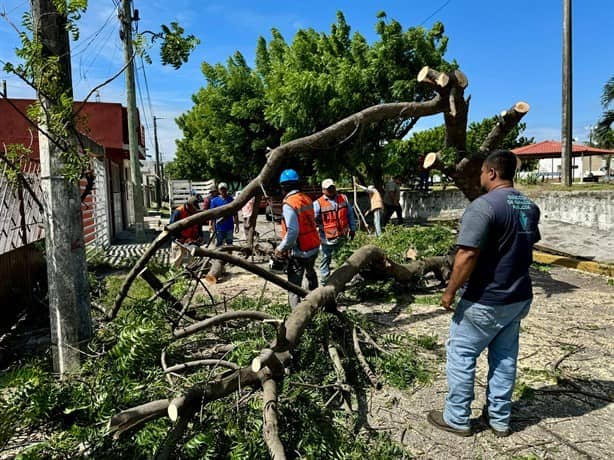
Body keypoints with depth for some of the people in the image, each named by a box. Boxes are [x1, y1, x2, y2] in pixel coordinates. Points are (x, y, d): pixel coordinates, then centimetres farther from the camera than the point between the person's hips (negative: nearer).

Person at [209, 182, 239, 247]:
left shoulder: (231, 200, 3)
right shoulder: (215, 200, 0)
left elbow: (235, 214, 6)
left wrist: (237, 225, 5)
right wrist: (211, 225, -8)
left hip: (229, 227, 1)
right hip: (219, 227, -1)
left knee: (229, 243, 11)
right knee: (218, 244, 6)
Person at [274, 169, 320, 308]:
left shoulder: (289, 204, -19)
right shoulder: (307, 199, 4)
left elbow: (292, 231, -25)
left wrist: (281, 248, -13)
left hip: (299, 251, -8)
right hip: (314, 246, 9)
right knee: (310, 272, 34)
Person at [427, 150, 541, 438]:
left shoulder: (484, 206, -21)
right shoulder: (530, 207, 7)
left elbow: (467, 255, -25)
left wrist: (450, 291, -15)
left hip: (485, 301, -8)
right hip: (520, 297, 8)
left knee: (460, 355, 7)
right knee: (504, 357, 17)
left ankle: (457, 419, 17)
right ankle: (500, 419, 28)